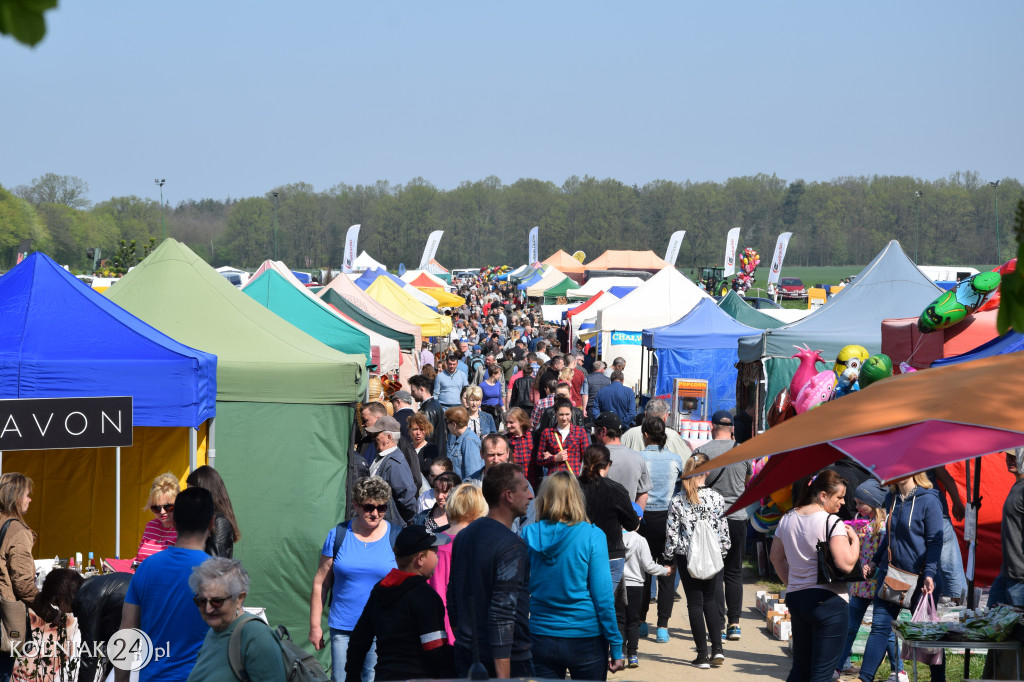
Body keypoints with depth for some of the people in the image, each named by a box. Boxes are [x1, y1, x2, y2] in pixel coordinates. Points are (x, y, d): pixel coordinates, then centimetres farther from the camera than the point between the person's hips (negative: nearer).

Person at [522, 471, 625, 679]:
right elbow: (603, 596, -9)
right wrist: (616, 647, -4)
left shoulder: (528, 535, -2)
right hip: (585, 639, -2)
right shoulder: (592, 537, -9)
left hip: (541, 639, 2)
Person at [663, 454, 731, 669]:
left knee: (694, 602, 6)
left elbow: (671, 531, -6)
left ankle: (702, 655, 6)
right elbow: (723, 529, -1)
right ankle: (717, 649, 8)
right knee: (709, 598, 18)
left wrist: (669, 557, 6)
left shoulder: (677, 501, -10)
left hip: (686, 556, -2)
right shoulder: (716, 498, -8)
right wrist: (722, 550, 14)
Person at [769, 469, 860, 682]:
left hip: (795, 599, 7)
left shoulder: (787, 519, 10)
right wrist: (855, 540, -5)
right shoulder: (832, 522, -14)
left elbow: (776, 557, 20)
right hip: (828, 601, -7)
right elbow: (846, 564, -22)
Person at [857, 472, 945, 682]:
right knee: (879, 627, 0)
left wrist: (929, 574, -19)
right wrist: (875, 561, 16)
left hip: (918, 577, -5)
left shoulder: (928, 501, -11)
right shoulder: (892, 499, 8)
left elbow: (935, 542, -12)